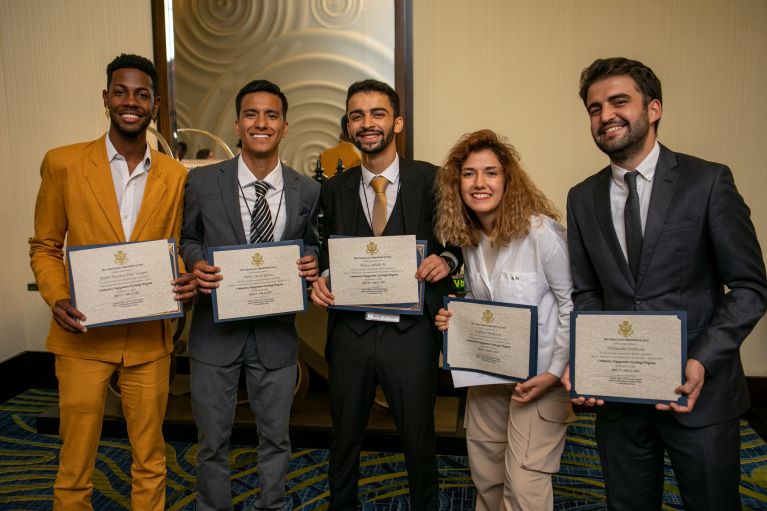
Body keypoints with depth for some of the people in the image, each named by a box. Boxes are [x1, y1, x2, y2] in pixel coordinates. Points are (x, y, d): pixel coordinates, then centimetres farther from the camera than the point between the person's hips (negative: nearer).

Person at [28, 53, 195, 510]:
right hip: (83, 336, -1)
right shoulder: (63, 163, -2)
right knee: (75, 467, 10)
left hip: (149, 338, 2)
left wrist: (187, 281, -11)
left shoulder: (175, 175, 2)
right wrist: (58, 299, -14)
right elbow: (44, 247, 4)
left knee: (150, 461, 15)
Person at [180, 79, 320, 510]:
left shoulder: (308, 191, -3)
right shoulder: (203, 182, -5)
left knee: (276, 438, 17)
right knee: (213, 439, 14)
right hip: (216, 329, 0)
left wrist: (312, 263, -13)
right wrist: (196, 264, -14)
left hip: (277, 331, 1)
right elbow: (188, 238, 7)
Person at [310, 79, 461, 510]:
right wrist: (322, 279, -7)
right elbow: (329, 252, 14)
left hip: (411, 332, -2)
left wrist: (447, 259, -19)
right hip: (350, 330, 3)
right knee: (344, 441, 19)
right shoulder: (335, 189, 7)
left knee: (420, 442, 14)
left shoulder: (430, 180, -3)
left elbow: (458, 240, 3)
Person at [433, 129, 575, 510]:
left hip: (539, 376, -6)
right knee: (485, 477, 17)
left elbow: (571, 304, -13)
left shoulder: (541, 232, -17)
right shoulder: (467, 239, 2)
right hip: (486, 375, 6)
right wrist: (454, 318, -5)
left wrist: (555, 372, -17)